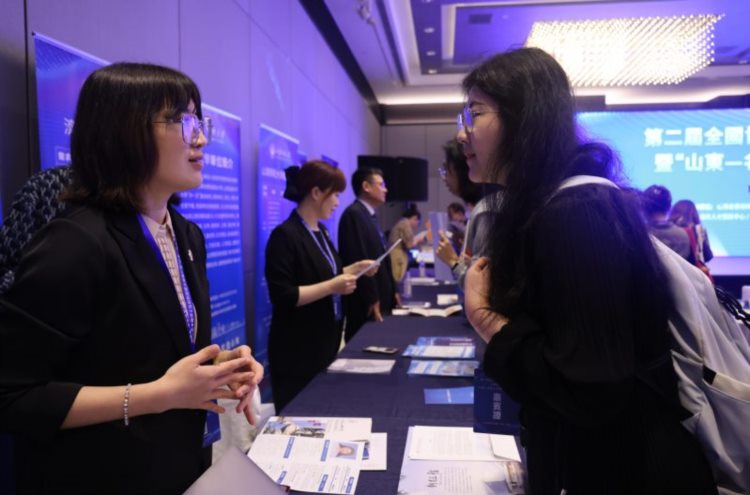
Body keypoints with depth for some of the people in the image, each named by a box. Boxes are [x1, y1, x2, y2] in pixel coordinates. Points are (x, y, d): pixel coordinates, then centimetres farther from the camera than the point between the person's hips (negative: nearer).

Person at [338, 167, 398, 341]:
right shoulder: (354, 214, -15)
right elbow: (359, 260, -20)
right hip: (367, 304, -9)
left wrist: (392, 291, 17)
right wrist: (372, 301, -20)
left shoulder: (369, 215, 15)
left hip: (380, 299, 9)